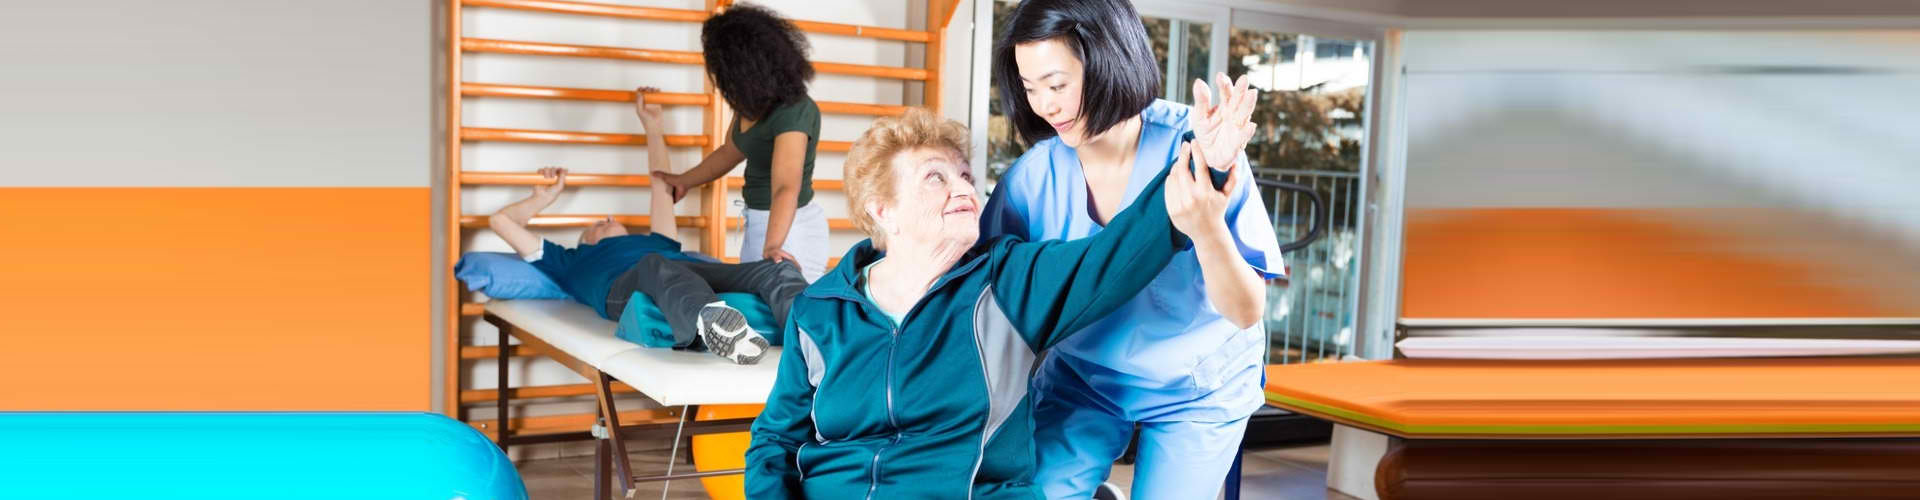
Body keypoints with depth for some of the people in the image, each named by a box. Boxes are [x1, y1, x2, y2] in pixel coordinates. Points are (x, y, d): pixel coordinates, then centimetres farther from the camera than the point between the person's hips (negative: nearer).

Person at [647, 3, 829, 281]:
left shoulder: (794, 113, -27)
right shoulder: (754, 102, -1)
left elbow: (785, 188, -39)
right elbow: (731, 151, 18)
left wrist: (772, 246, -52)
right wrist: (684, 181, 28)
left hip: (787, 227, -9)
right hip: (758, 221, 9)